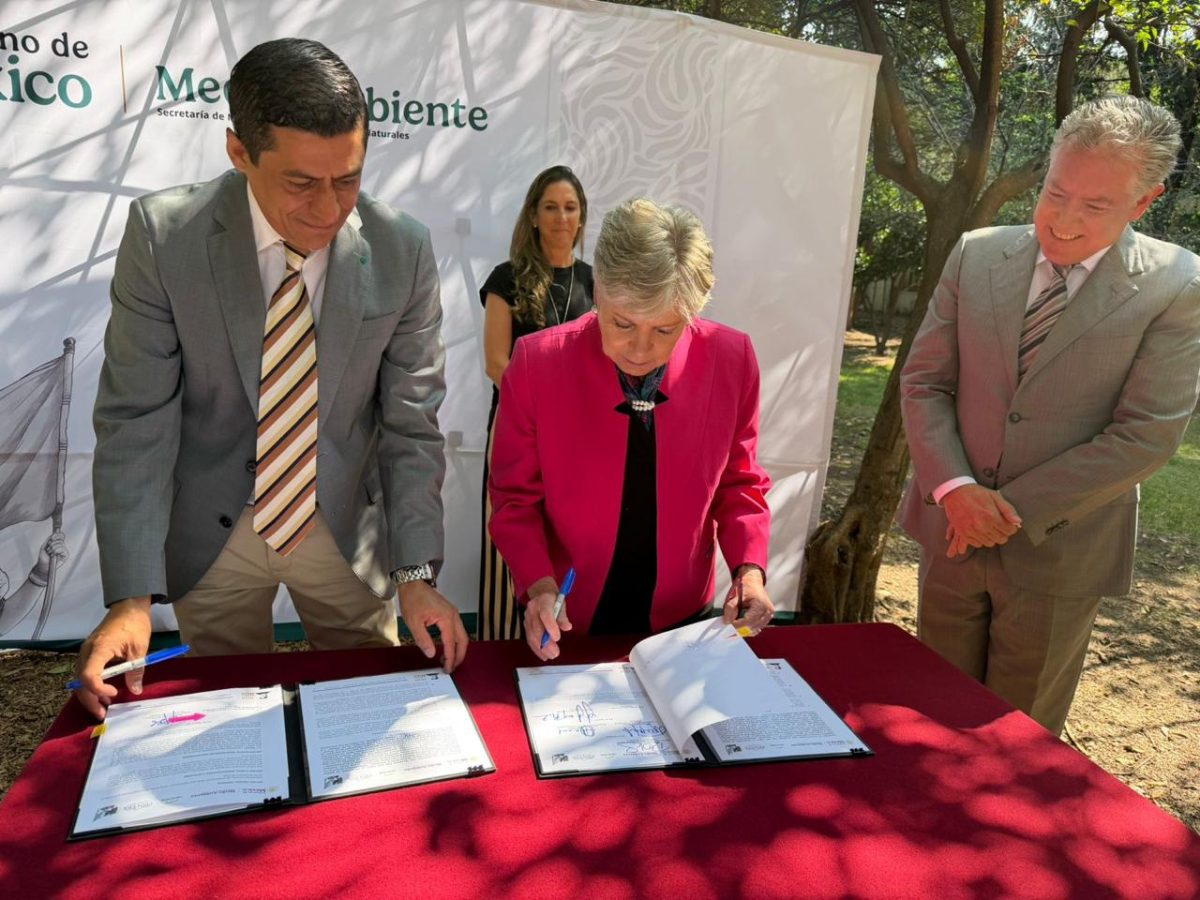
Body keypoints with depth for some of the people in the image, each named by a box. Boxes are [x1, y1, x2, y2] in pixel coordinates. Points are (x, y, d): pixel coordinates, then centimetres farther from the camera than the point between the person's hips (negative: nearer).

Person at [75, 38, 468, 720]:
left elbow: (411, 420, -9)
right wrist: (132, 595, -18)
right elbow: (136, 419, -14)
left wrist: (417, 574, -14)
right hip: (210, 533, 0)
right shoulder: (163, 235, -16)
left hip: (348, 528, 1)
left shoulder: (403, 251, -14)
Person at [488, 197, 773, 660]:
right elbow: (516, 497, -9)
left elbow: (737, 482, -1)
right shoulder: (538, 364, -20)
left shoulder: (731, 361, -15)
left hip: (678, 618, 2)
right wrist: (539, 585, -23)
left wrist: (750, 568, -15)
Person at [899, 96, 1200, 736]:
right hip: (952, 534, 3)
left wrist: (1014, 511, -17)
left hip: (1058, 552, -2)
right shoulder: (975, 255, -1)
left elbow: (1146, 436, -13)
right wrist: (955, 489, -15)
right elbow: (923, 383, 0)